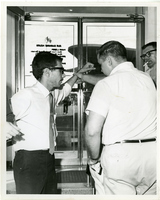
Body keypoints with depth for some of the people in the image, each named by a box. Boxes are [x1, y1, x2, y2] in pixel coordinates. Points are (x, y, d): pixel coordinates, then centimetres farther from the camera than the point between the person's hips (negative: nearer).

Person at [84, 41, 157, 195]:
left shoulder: (106, 84, -9)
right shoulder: (147, 78, 11)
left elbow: (92, 131, -16)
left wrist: (94, 158, -1)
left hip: (120, 155, -6)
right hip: (152, 153, 6)